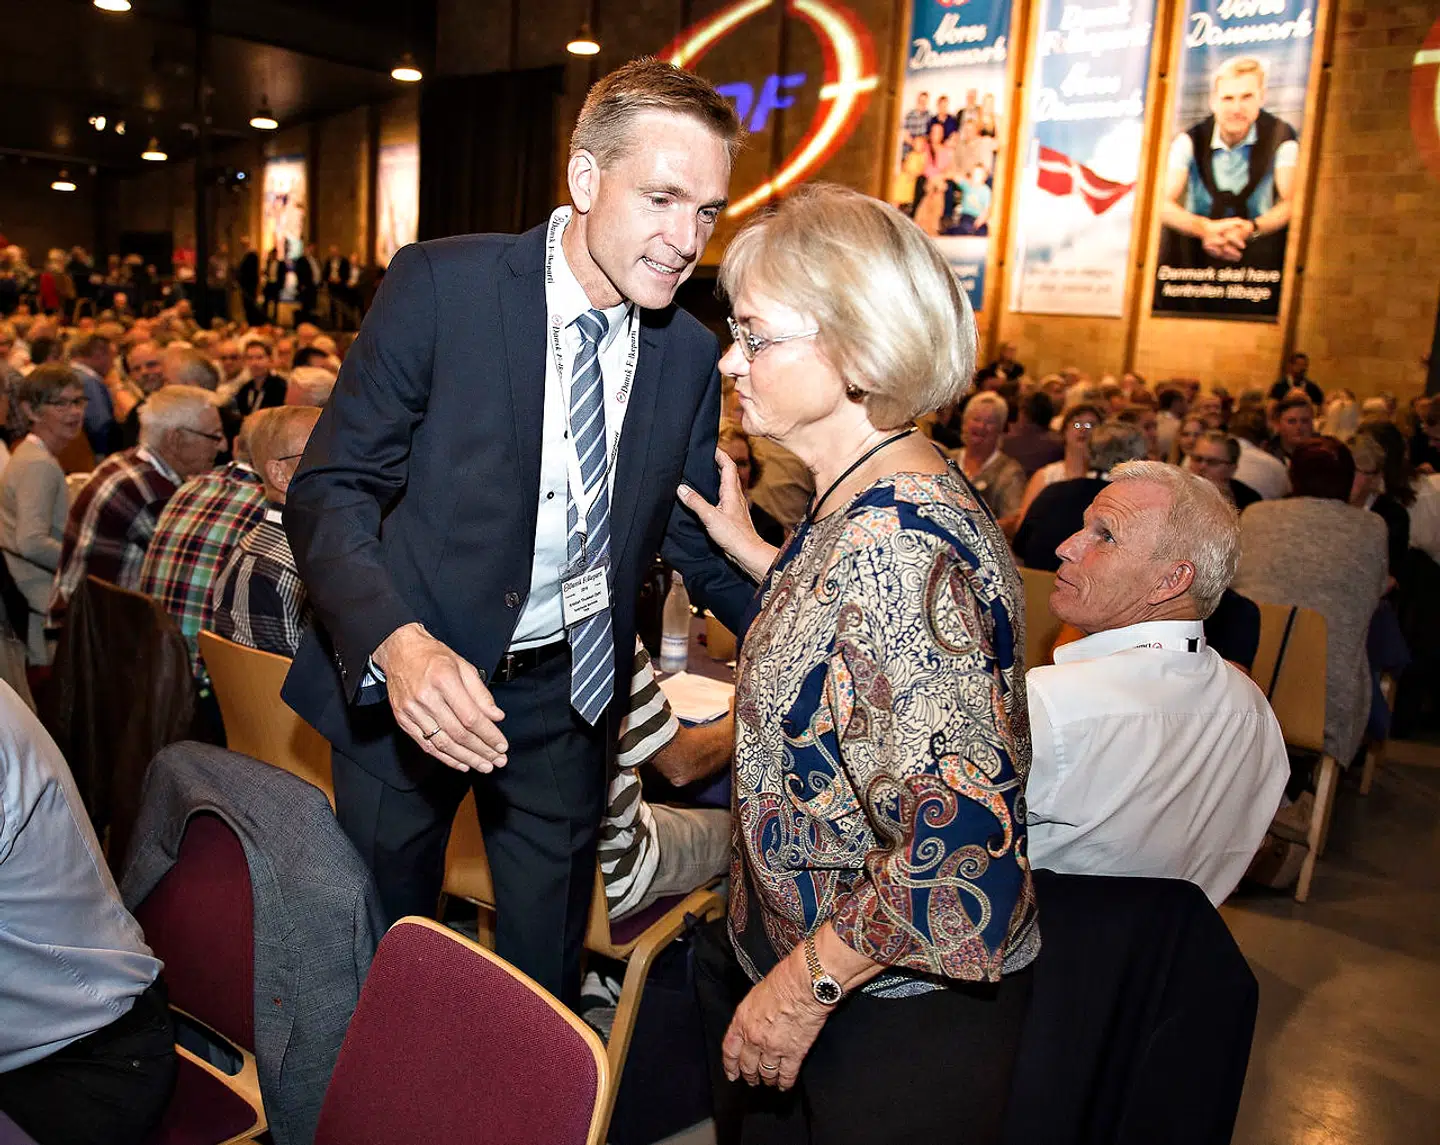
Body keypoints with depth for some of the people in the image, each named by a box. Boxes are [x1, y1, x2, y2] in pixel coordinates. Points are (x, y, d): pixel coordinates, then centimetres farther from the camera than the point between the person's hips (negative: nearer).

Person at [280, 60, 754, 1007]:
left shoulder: (690, 354, -3)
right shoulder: (442, 284, -15)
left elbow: (698, 539, 6)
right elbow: (331, 490, -15)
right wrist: (397, 642, -32)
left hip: (571, 692, 3)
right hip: (404, 677, -2)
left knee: (549, 963, 20)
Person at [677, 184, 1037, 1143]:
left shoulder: (895, 542, -30)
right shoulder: (874, 499, 1)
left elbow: (955, 841, -32)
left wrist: (805, 987, -21)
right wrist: (743, 543, 13)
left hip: (891, 1011, -9)